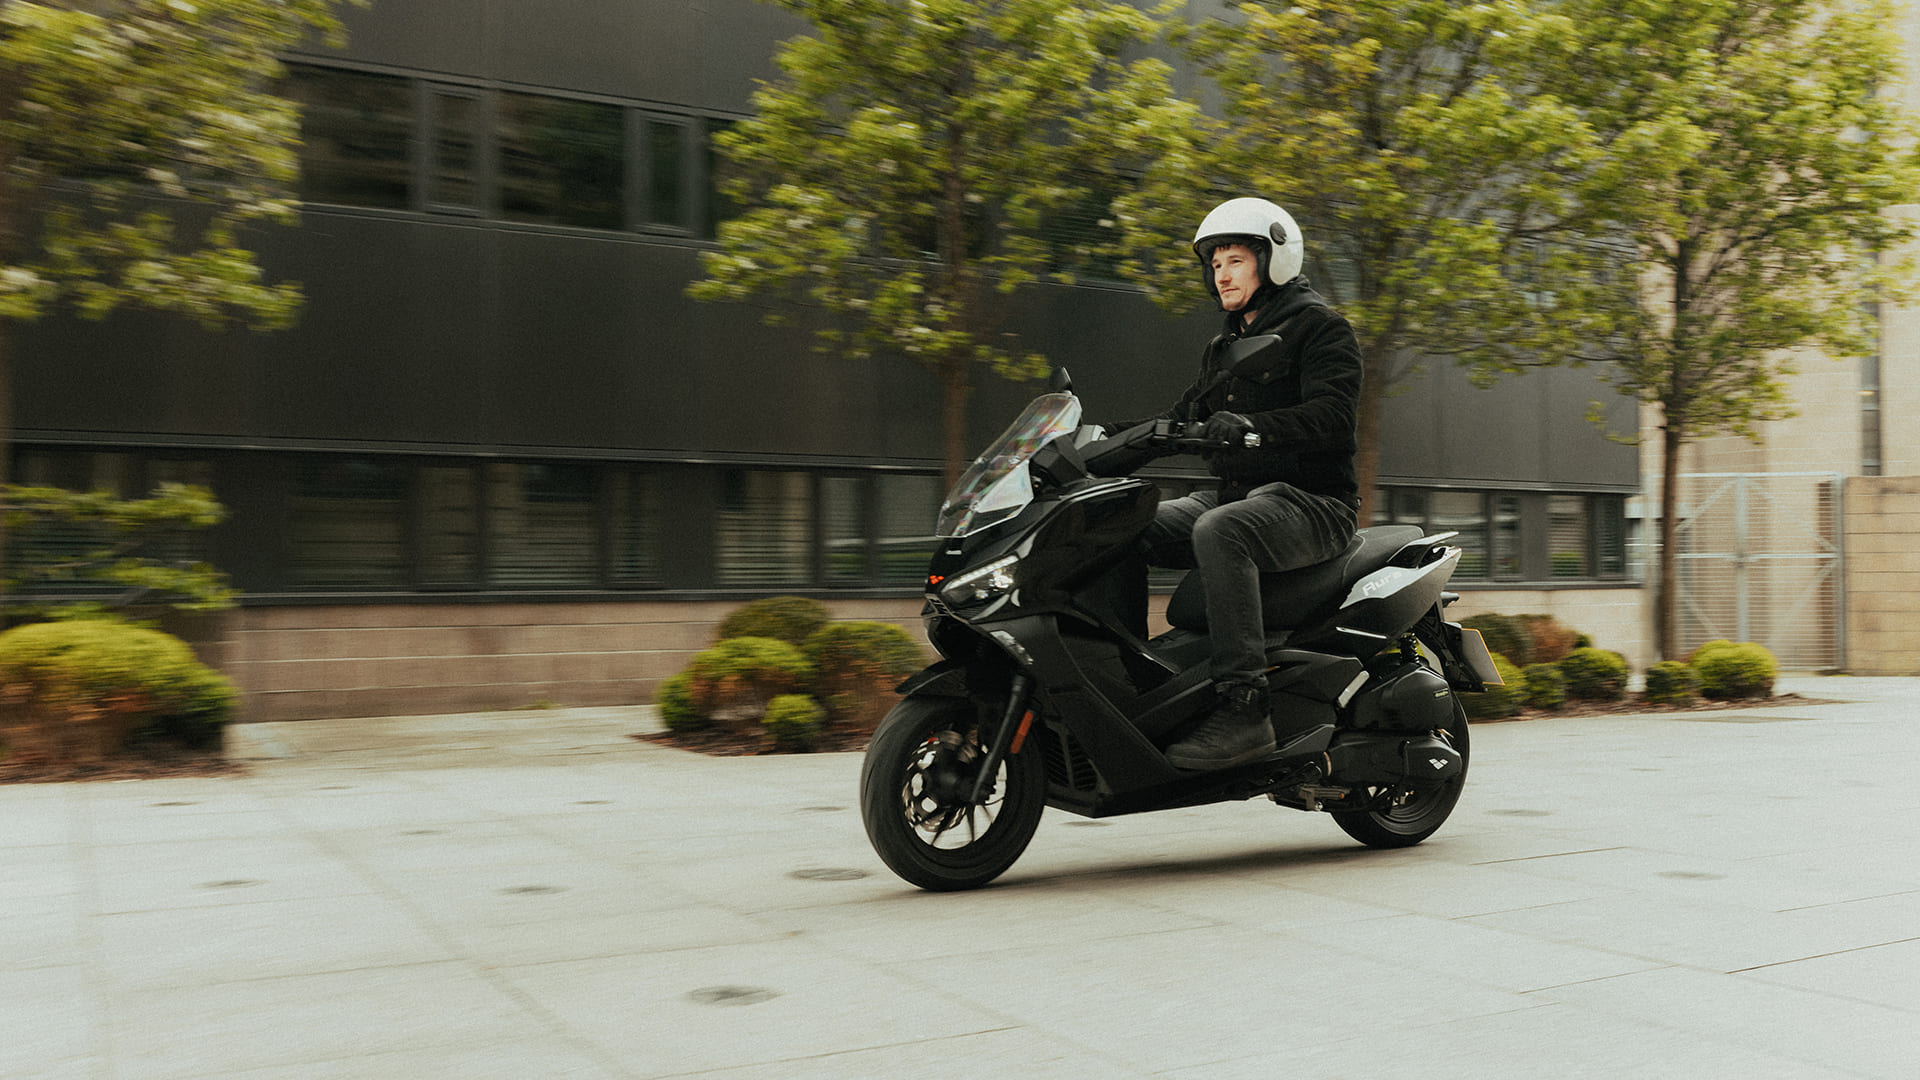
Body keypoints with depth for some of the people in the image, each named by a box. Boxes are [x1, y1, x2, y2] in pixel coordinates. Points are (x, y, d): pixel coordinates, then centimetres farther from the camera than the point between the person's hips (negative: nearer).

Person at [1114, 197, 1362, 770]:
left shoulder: (1320, 326, -2)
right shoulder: (1225, 347, 24)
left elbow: (1332, 414, -18)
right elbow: (1186, 412, 22)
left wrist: (1253, 426, -34)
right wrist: (1115, 436, 5)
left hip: (1312, 500, -8)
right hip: (1236, 493, 8)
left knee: (1218, 532, -38)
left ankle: (1244, 706, -41)